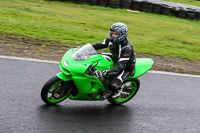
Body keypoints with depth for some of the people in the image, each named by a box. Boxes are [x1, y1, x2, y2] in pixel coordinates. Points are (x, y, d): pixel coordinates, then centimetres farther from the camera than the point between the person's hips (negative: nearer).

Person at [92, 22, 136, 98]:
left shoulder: (127, 48, -34)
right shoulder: (111, 40, -12)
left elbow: (120, 66, -39)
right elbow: (101, 44, 1)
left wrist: (105, 72, -50)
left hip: (126, 69, -8)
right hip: (115, 61, 8)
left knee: (112, 85, -26)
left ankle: (118, 89, 10)